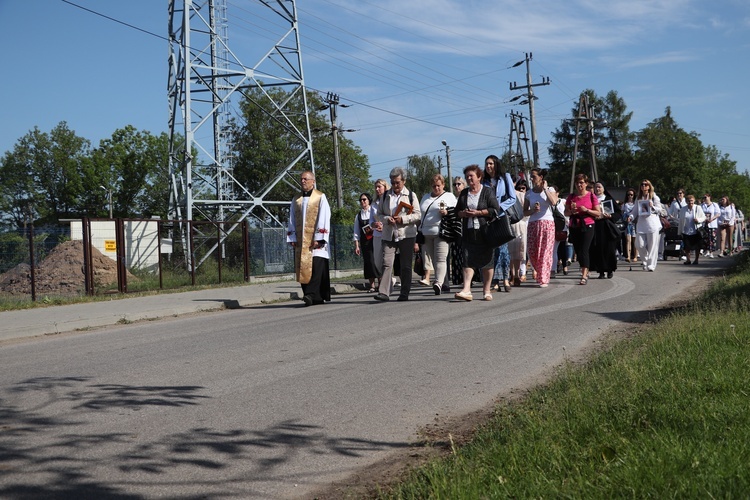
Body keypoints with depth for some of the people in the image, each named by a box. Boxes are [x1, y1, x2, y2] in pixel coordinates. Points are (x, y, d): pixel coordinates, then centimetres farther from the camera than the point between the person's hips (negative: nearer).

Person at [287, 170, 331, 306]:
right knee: (303, 269, 0)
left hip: (315, 240, -4)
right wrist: (292, 238, 5)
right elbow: (292, 220, 15)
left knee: (316, 267, -15)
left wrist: (319, 238, -13)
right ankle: (317, 297, 4)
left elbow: (324, 219, -5)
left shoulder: (320, 197, 2)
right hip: (301, 241, 4)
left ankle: (311, 294, -20)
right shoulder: (296, 200, 16)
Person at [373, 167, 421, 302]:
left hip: (406, 235, -1)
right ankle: (384, 293, -16)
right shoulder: (386, 196, 11)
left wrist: (402, 219, -14)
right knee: (387, 263, -11)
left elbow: (418, 215, -1)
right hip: (389, 235, 1)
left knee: (405, 266, 5)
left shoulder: (411, 195, 3)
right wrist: (387, 219, -9)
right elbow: (379, 214, 12)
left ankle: (404, 294, 14)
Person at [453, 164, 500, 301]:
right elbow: (457, 210, 19)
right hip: (468, 233, 4)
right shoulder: (464, 193, 16)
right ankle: (466, 290, -13)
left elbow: (495, 209, -7)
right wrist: (463, 213, -3)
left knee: (487, 261, 2)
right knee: (468, 260, -6)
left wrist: (477, 213, -14)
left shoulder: (487, 191, 1)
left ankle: (486, 290, 10)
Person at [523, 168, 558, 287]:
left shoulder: (549, 190, 4)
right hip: (533, 224, 3)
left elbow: (553, 202, -18)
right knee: (532, 252, -3)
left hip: (547, 223, -3)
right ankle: (542, 274, 19)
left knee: (545, 252, -6)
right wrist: (533, 210, -10)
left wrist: (545, 188, -8)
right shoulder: (529, 193, 11)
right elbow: (525, 212, 10)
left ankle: (544, 279, -2)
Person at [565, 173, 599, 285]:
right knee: (578, 251, 5)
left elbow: (598, 213, -1)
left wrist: (586, 210, -16)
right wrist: (571, 211, -10)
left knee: (584, 250, -14)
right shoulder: (571, 196, 9)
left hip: (587, 226, -4)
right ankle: (585, 271, 20)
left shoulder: (591, 196, 1)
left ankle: (584, 276, -17)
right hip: (574, 227, 4)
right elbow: (566, 212, 12)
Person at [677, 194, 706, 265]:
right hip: (686, 231, 1)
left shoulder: (698, 208, -3)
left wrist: (698, 220, -18)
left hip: (696, 231, -1)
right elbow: (680, 221, 7)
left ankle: (696, 259, 18)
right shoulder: (683, 209, 1)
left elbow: (704, 217, 4)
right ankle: (688, 260, 17)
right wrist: (680, 231, 7)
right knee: (687, 247, 3)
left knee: (697, 246, 4)